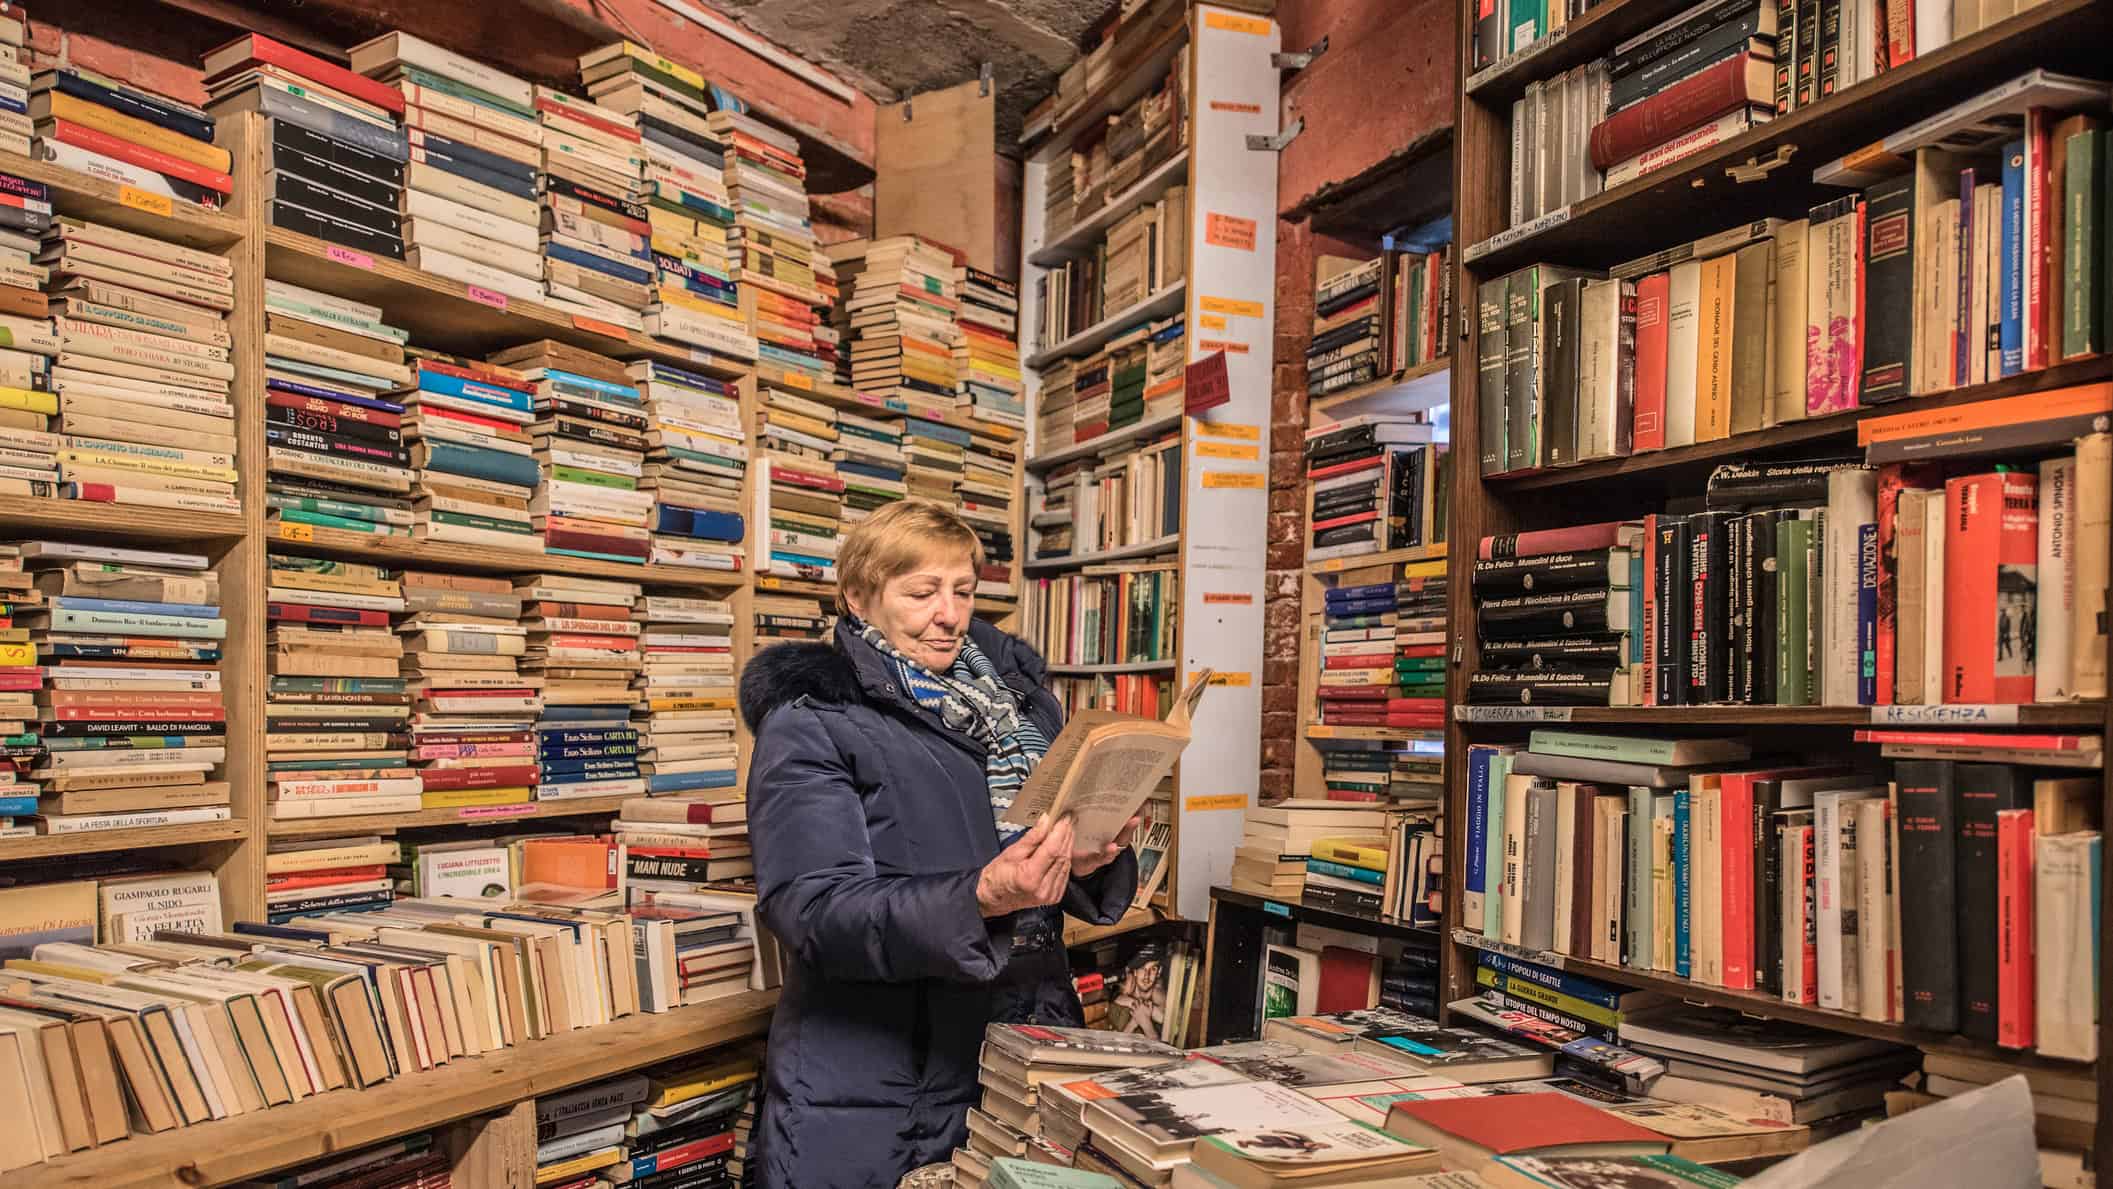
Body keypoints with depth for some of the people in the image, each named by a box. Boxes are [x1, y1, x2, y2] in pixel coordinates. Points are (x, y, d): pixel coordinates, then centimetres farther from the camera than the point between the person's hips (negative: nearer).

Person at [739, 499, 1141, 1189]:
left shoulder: (1020, 698, 6)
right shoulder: (809, 723, -9)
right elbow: (812, 910, -19)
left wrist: (1092, 862, -14)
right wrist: (979, 900, -33)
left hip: (1030, 1052, 5)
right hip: (876, 1086, -4)